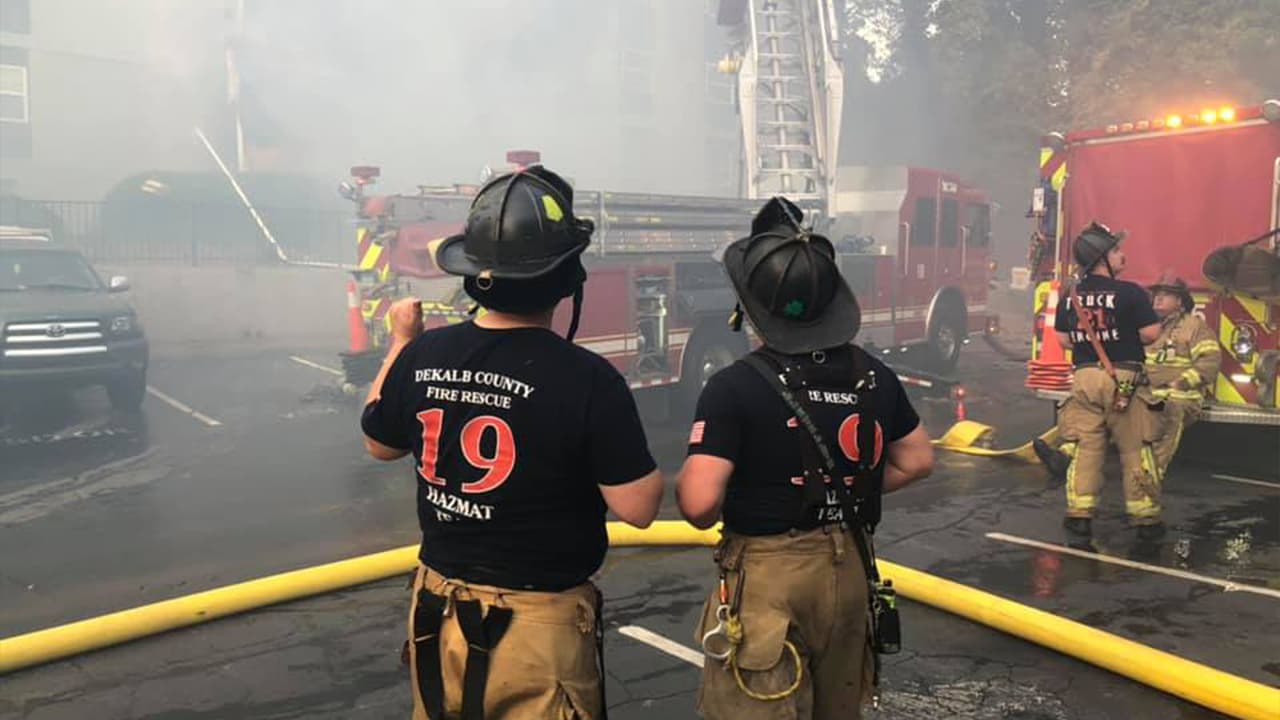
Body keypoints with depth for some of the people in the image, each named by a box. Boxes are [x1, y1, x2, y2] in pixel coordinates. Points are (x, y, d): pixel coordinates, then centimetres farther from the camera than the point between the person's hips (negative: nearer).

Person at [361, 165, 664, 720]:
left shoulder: (422, 355, -8)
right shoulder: (587, 378, -23)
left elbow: (379, 444, 12)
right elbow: (637, 508, -18)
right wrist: (622, 434, 1)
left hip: (438, 612, 5)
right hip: (540, 623, -5)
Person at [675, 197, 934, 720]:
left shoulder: (735, 386, -18)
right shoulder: (874, 376, 0)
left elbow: (699, 505, -23)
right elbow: (917, 461, 12)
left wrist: (685, 479, -2)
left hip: (767, 578, -6)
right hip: (850, 570, 6)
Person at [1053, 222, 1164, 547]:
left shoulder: (1070, 297, 5)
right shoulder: (1130, 293, -11)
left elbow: (1063, 339, 11)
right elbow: (1151, 333, -11)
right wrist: (1127, 334, 8)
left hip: (1084, 378, 4)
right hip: (1124, 381, -4)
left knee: (1084, 451, 7)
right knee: (1136, 452, 7)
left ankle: (1079, 520, 4)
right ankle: (1146, 520, 17)